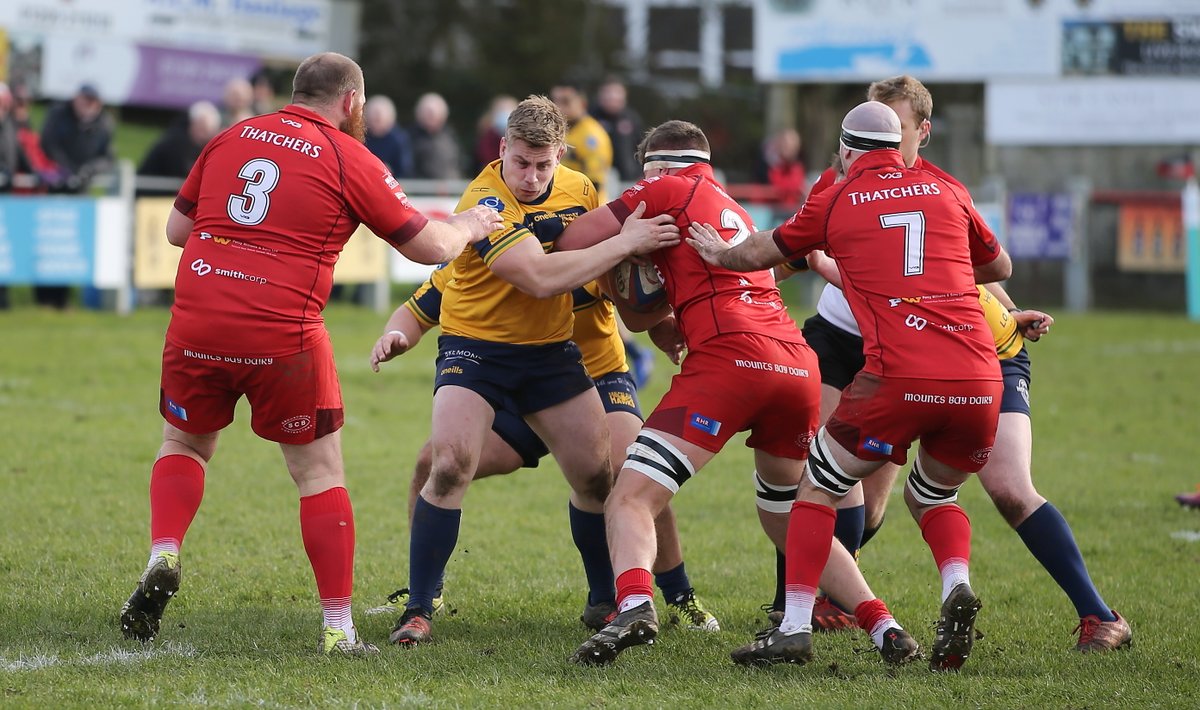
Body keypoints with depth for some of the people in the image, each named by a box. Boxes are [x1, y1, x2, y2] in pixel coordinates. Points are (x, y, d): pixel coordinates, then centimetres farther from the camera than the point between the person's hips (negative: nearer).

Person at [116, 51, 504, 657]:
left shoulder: (230, 140, 11)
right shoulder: (349, 159, 0)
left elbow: (176, 228, 18)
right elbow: (428, 246, 4)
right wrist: (468, 226, 25)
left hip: (196, 327, 3)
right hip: (284, 340, -3)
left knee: (183, 445, 25)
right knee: (319, 472, 10)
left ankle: (163, 557, 0)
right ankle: (338, 628, 8)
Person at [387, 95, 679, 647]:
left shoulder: (579, 189, -1)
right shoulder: (485, 203, -23)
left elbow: (599, 262, 17)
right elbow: (541, 278, -32)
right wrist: (625, 243, -30)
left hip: (551, 349, 6)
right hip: (476, 347, -6)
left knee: (598, 476, 5)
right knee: (450, 467, -21)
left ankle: (605, 600, 25)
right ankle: (418, 610, -13)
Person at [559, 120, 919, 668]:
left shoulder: (669, 190, 11)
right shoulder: (735, 211, 34)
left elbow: (573, 241, 8)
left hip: (731, 355, -7)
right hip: (798, 361, 7)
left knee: (632, 498, -9)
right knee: (788, 520, 24)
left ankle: (633, 605, -37)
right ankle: (885, 627, 12)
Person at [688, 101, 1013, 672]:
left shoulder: (834, 202, 12)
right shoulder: (947, 192, 17)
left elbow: (759, 254, 28)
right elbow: (1000, 268, 32)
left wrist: (716, 252, 49)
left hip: (898, 378, -3)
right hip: (980, 382, 3)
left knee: (819, 487, 16)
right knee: (932, 496, 26)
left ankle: (796, 625, 5)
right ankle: (957, 587, -3)